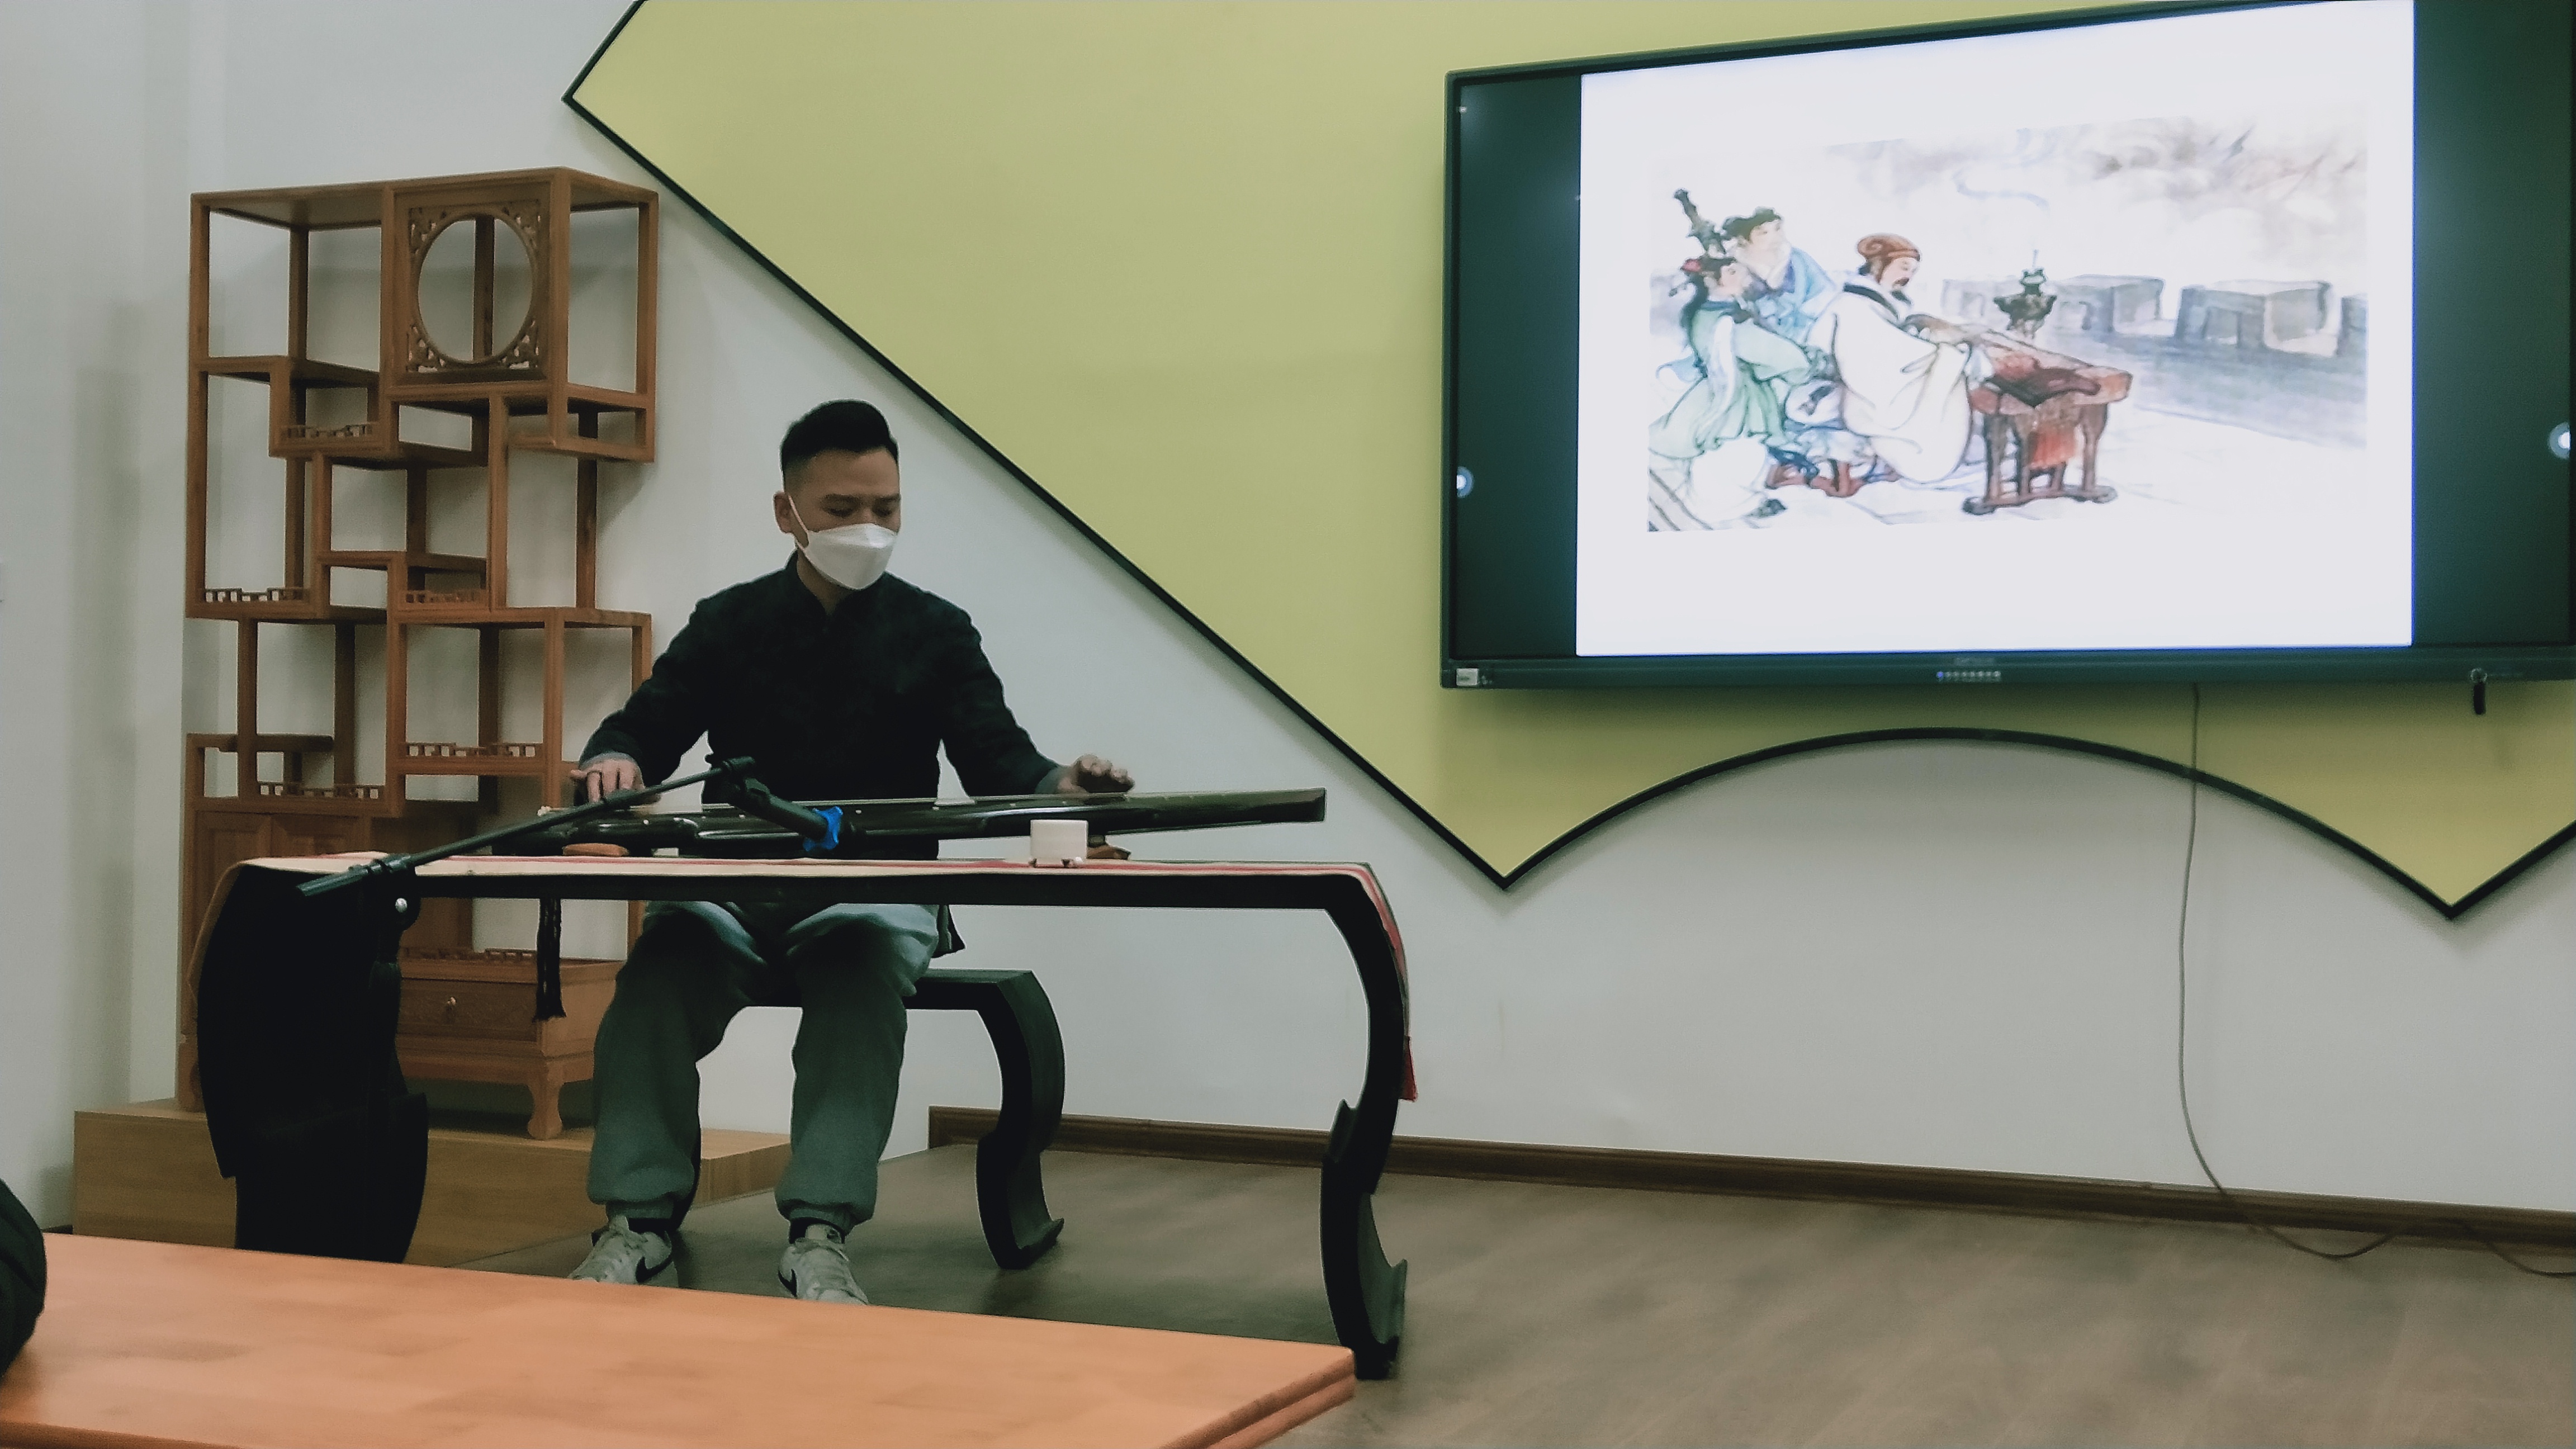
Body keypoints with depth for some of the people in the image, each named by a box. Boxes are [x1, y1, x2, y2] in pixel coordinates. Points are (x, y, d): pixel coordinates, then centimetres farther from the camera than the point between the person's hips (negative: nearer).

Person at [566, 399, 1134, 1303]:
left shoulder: (936, 633, 8)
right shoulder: (728, 625, 11)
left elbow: (999, 764, -1)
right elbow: (642, 732, 8)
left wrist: (1059, 786, -24)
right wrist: (614, 762, -18)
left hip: (880, 895, -1)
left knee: (862, 959, -35)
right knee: (666, 954, -30)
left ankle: (821, 1234, -40)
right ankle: (638, 1219, -29)